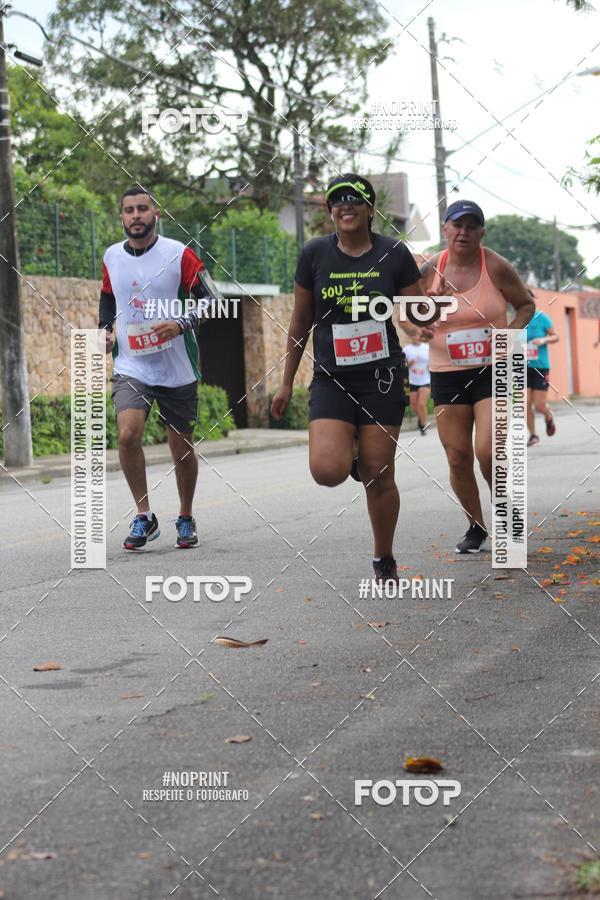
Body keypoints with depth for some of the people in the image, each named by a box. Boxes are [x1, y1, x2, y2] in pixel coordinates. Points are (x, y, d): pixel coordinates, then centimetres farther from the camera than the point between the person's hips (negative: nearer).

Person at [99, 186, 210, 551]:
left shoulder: (179, 254, -5)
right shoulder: (112, 257, 6)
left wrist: (182, 323, -21)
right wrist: (107, 329, 7)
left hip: (177, 368, -1)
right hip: (131, 366, 2)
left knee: (181, 447, 7)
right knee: (127, 434, -20)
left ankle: (186, 519, 28)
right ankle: (144, 517, -6)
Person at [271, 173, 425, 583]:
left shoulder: (394, 253, -3)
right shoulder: (315, 254, -1)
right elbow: (301, 321, 8)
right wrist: (287, 383, 11)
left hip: (382, 378, 0)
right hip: (331, 378, 1)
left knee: (379, 477, 1)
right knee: (327, 470, -18)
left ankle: (384, 560, 22)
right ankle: (349, 450, 20)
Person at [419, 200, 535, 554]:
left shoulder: (495, 266, -7)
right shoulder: (431, 270, -1)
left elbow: (527, 304, 7)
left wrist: (512, 330, -12)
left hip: (494, 369, -3)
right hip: (447, 374, 3)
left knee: (489, 452, -15)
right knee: (458, 458, 3)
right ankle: (477, 526, 23)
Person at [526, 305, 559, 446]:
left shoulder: (542, 318, -6)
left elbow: (555, 337, 2)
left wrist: (544, 340, -17)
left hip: (540, 367, -2)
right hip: (523, 367, 2)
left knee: (539, 405, -3)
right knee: (527, 404, -5)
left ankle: (549, 416, 33)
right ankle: (533, 435, 11)